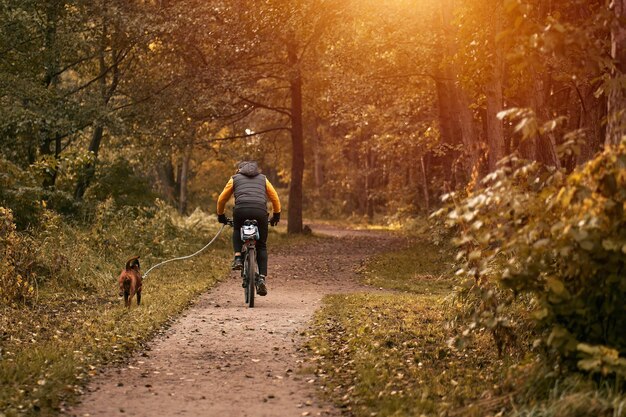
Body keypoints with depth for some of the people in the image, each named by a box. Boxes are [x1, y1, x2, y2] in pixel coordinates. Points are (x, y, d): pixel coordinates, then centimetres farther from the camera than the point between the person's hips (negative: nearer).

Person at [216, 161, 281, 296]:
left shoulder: (235, 178, 26)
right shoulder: (263, 179, 29)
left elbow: (222, 199, 27)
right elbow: (275, 197, 26)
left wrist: (220, 215, 41)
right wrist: (276, 215, 37)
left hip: (241, 210, -1)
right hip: (260, 212, 1)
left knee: (237, 231, 33)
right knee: (261, 246, 13)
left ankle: (238, 257, 10)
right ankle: (262, 278, -1)